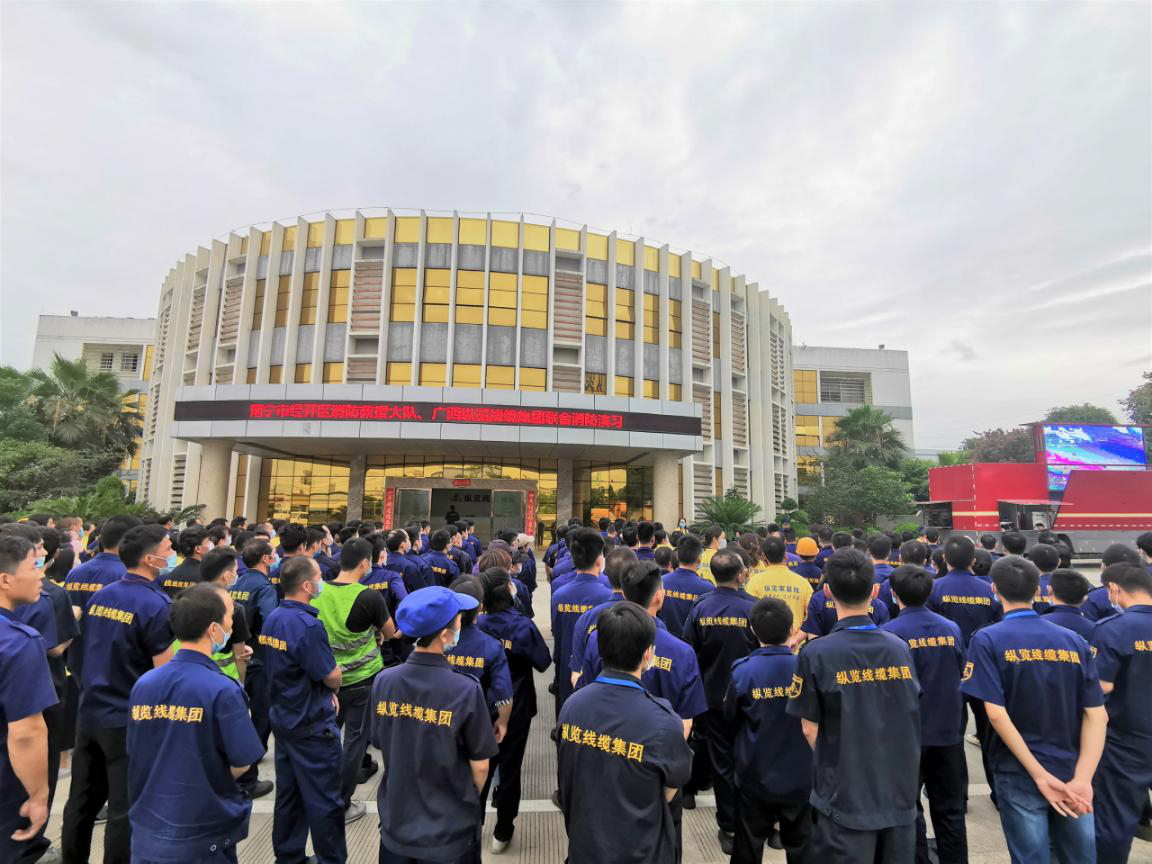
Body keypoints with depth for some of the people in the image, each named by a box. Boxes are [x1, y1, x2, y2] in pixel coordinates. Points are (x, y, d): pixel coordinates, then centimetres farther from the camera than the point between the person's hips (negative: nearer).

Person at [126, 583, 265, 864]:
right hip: (202, 840, -5)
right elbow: (241, 765, -15)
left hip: (145, 832, 5)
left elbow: (135, 755, 7)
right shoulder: (222, 690, -23)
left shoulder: (143, 684, -5)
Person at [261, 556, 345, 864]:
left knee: (289, 794, 21)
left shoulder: (272, 619, 1)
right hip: (312, 725, -8)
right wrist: (333, 688, 1)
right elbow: (332, 677, -22)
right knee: (324, 800, 7)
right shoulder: (307, 625, -28)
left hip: (283, 718, 9)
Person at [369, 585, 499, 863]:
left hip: (395, 822, 3)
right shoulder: (466, 690, -26)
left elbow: (383, 747, 0)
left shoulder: (383, 682, -14)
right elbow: (479, 766, -14)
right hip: (450, 830, -3)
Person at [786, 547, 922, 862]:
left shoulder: (815, 654, -19)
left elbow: (810, 729, -10)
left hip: (846, 798, -4)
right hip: (901, 794, 4)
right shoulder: (900, 647, -6)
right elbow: (911, 720, 4)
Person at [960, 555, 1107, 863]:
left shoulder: (987, 640, -13)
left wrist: (1040, 775, -11)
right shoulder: (1074, 641, 0)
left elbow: (996, 713, -19)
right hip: (1072, 774, 4)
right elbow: (1097, 715, -5)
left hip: (1019, 775, -3)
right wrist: (1082, 779, -10)